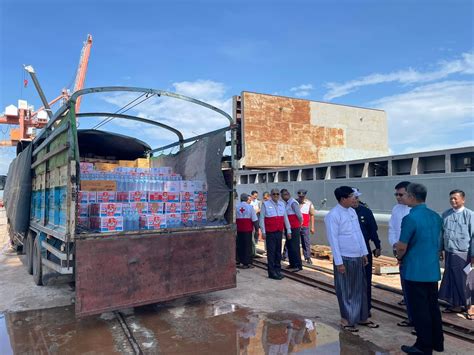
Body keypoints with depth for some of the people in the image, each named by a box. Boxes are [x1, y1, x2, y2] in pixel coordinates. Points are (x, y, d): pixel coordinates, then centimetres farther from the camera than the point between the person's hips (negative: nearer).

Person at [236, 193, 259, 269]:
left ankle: (239, 261, 18)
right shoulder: (250, 207, -6)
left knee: (239, 245, 12)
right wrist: (257, 228, 2)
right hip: (248, 229, -3)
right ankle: (246, 263, 5)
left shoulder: (237, 207, 2)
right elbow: (254, 219, -7)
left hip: (239, 229, 3)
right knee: (248, 245, 3)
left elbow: (235, 218, 1)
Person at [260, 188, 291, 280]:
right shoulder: (265, 204, -3)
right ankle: (272, 272, 5)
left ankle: (278, 270, 22)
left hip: (279, 231, 5)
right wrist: (263, 232, -8)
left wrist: (289, 231, 12)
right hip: (270, 232, -5)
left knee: (278, 251, 11)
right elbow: (262, 218, -4)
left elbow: (285, 218, 14)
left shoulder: (282, 204, 10)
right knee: (271, 252, -2)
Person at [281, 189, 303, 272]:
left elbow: (299, 215, -17)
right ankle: (292, 263, 27)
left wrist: (299, 224, -3)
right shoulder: (286, 203, 9)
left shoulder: (293, 203, -17)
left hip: (294, 228, -9)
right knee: (289, 245, 15)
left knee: (294, 246, -5)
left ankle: (298, 265, 3)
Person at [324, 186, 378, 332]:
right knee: (345, 291, 6)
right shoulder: (333, 215, -17)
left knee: (360, 289, 17)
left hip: (357, 257, 8)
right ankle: (346, 319, 22)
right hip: (345, 258, -7)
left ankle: (362, 317, 31)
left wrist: (364, 253, 12)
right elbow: (333, 240, -17)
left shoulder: (352, 211, 7)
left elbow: (359, 233, 13)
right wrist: (339, 262, -17)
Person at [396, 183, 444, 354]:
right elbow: (436, 242, 14)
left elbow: (402, 247, -18)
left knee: (419, 309, 5)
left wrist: (400, 258, 5)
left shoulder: (410, 218, -20)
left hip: (415, 271, -7)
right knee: (433, 306, 19)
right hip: (432, 270, 7)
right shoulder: (435, 216, 4)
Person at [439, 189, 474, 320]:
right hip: (449, 254, 5)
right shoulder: (446, 214, 4)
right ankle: (456, 305, 28)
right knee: (451, 279, 13)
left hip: (463, 254, -4)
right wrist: (440, 249, 12)